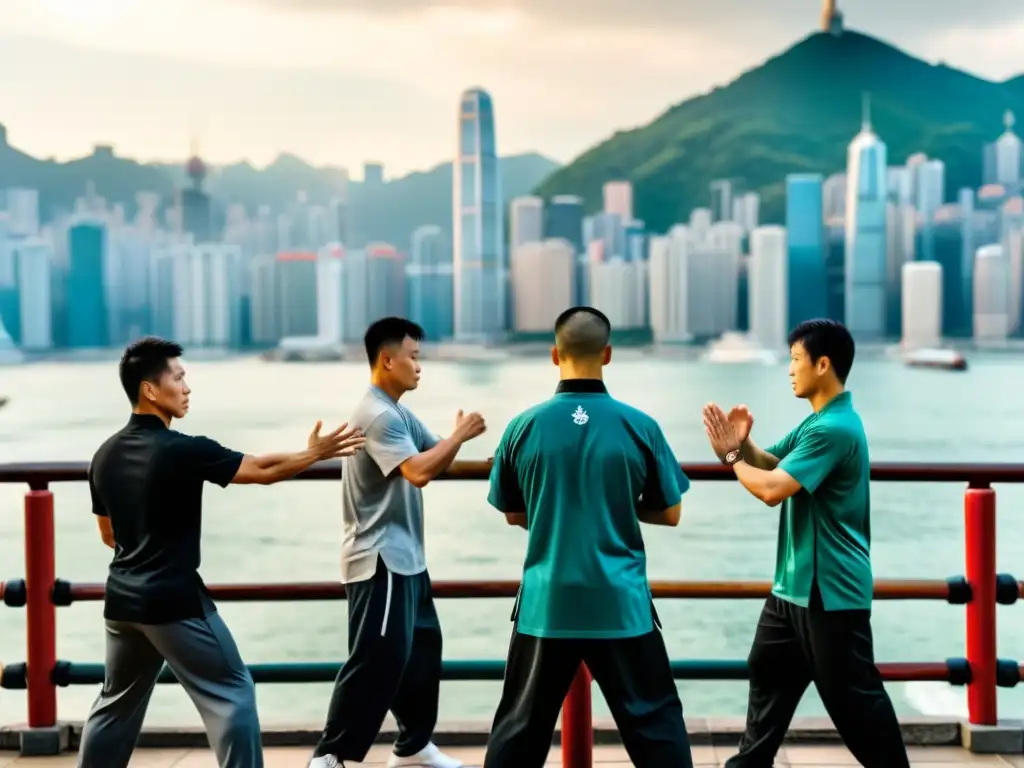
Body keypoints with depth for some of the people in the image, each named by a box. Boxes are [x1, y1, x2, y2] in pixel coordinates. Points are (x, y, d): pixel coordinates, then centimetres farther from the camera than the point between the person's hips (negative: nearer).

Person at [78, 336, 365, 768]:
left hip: (123, 600, 8)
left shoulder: (106, 455, 5)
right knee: (231, 693, 3)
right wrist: (316, 453, 2)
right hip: (174, 600, -7)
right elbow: (263, 471, -11)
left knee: (118, 702, 20)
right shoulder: (182, 451, -17)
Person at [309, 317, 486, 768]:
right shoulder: (377, 415, -18)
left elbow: (434, 458, 13)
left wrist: (457, 437, -6)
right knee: (376, 659, -10)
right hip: (380, 561, -10)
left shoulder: (399, 413, 14)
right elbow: (418, 472, -28)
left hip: (406, 559, 10)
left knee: (421, 650, 16)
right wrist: (460, 435, -18)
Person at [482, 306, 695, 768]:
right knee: (654, 721, 10)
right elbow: (670, 514, 3)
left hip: (547, 602, 1)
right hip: (620, 602, -1)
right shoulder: (639, 427, -6)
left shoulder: (524, 427, -3)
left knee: (521, 725, 13)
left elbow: (513, 515, 9)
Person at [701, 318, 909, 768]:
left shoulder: (835, 428, -23)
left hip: (832, 590, -10)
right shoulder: (816, 422, 11)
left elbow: (773, 489, -28)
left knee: (852, 695, -1)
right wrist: (741, 445, -7)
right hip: (794, 584, 10)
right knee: (768, 672, 19)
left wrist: (732, 458, -10)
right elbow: (771, 463, 14)